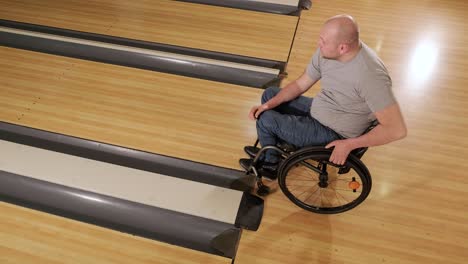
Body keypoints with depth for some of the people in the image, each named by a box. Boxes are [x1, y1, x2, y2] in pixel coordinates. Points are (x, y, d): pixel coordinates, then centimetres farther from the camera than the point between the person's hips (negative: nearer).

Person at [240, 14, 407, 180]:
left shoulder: (371, 75, -35)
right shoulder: (326, 52, -11)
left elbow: (397, 129, -32)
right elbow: (300, 85, 3)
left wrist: (349, 144, -26)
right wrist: (269, 104, -8)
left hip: (334, 134, -8)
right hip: (317, 111, 8)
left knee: (266, 119, -9)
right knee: (270, 93, 12)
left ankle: (271, 164, 22)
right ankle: (270, 149, 29)